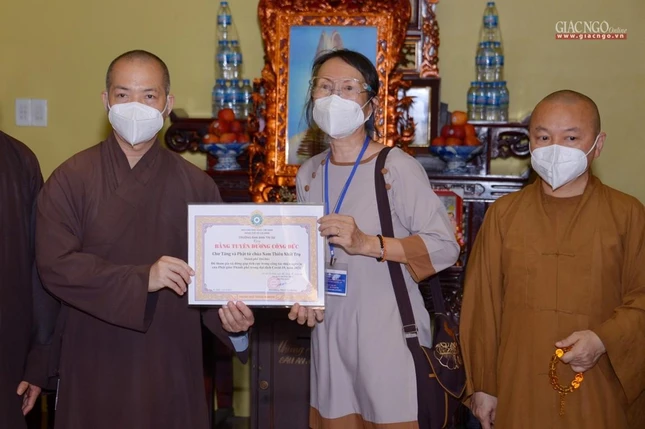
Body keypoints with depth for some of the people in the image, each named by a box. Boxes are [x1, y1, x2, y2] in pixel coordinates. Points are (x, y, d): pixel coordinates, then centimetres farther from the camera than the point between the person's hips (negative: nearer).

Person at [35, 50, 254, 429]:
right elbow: (55, 264, -12)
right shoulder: (71, 179, -2)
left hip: (171, 367, 1)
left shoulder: (198, 185, 2)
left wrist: (229, 316, -20)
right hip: (94, 367, -1)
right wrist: (142, 279, -22)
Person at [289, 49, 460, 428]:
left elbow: (445, 247, -15)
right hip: (330, 330, 5)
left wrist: (367, 244, -22)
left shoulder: (398, 168, -11)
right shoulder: (308, 175, 7)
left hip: (389, 332, -5)